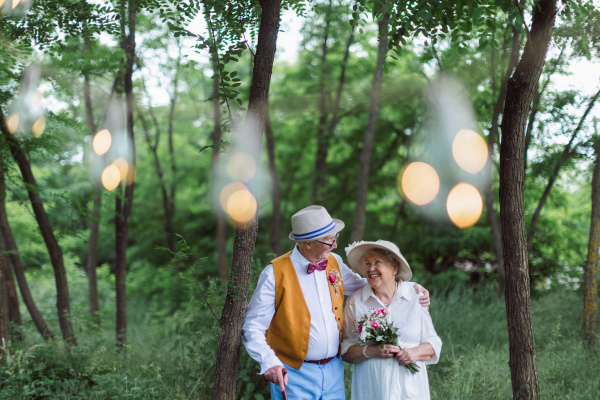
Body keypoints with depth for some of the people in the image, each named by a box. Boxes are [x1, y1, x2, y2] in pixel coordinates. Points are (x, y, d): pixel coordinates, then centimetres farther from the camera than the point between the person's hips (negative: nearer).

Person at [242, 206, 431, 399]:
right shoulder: (275, 273, -10)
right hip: (294, 374, -5)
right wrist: (269, 362, -25)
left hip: (333, 370, 5)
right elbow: (253, 327, -9)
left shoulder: (335, 263, 6)